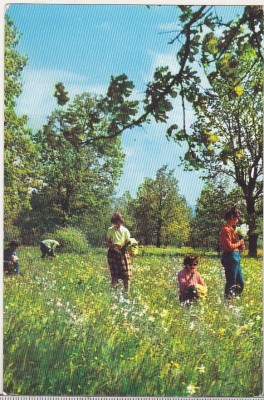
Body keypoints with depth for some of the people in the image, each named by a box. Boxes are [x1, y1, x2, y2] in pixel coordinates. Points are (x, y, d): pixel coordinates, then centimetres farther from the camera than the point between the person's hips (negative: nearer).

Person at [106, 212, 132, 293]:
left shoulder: (125, 231, 3)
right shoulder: (110, 230, 2)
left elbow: (128, 243, 4)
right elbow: (107, 244, 1)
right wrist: (113, 245, -20)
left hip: (123, 253, 0)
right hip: (113, 253, 0)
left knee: (126, 274, -4)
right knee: (114, 275, -2)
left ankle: (127, 292, 3)